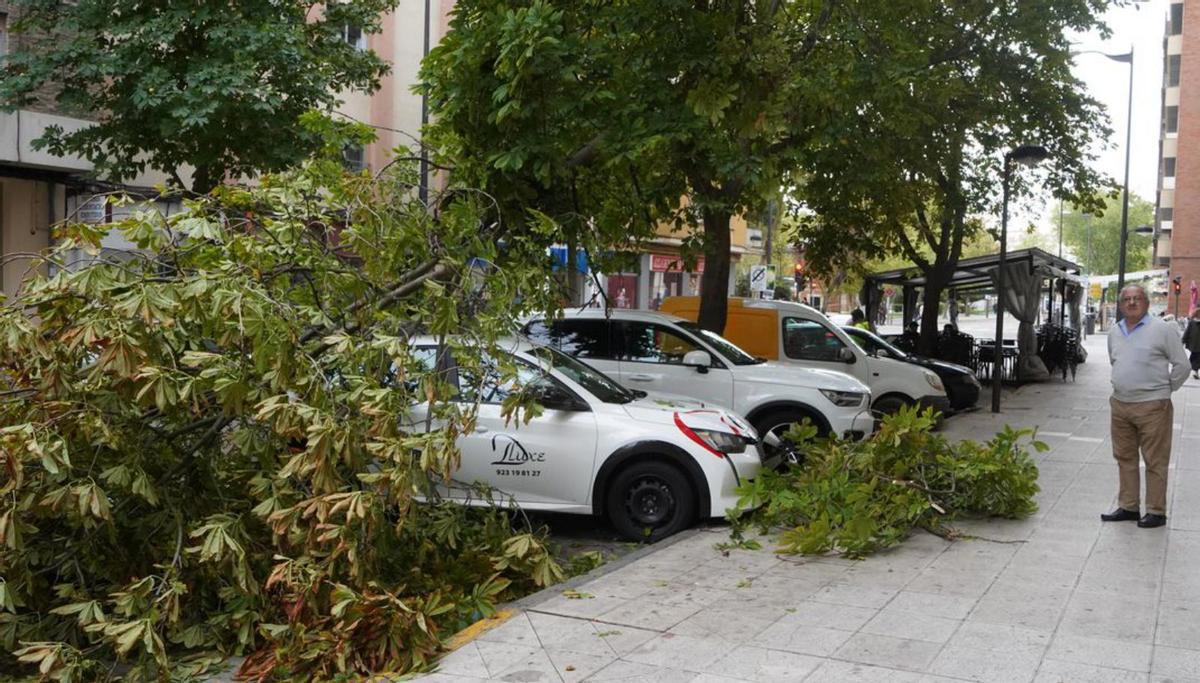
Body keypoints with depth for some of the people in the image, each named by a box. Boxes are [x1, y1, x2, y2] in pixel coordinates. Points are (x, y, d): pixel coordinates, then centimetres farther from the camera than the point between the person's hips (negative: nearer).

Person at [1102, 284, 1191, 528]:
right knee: (1125, 458, 13)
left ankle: (1156, 511, 8)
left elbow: (1181, 365, -5)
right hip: (1120, 405, 6)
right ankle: (1128, 507, 22)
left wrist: (1165, 389, 1)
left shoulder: (1163, 329, -8)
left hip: (1152, 406, -6)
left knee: (1155, 462, 0)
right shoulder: (1114, 332, 11)